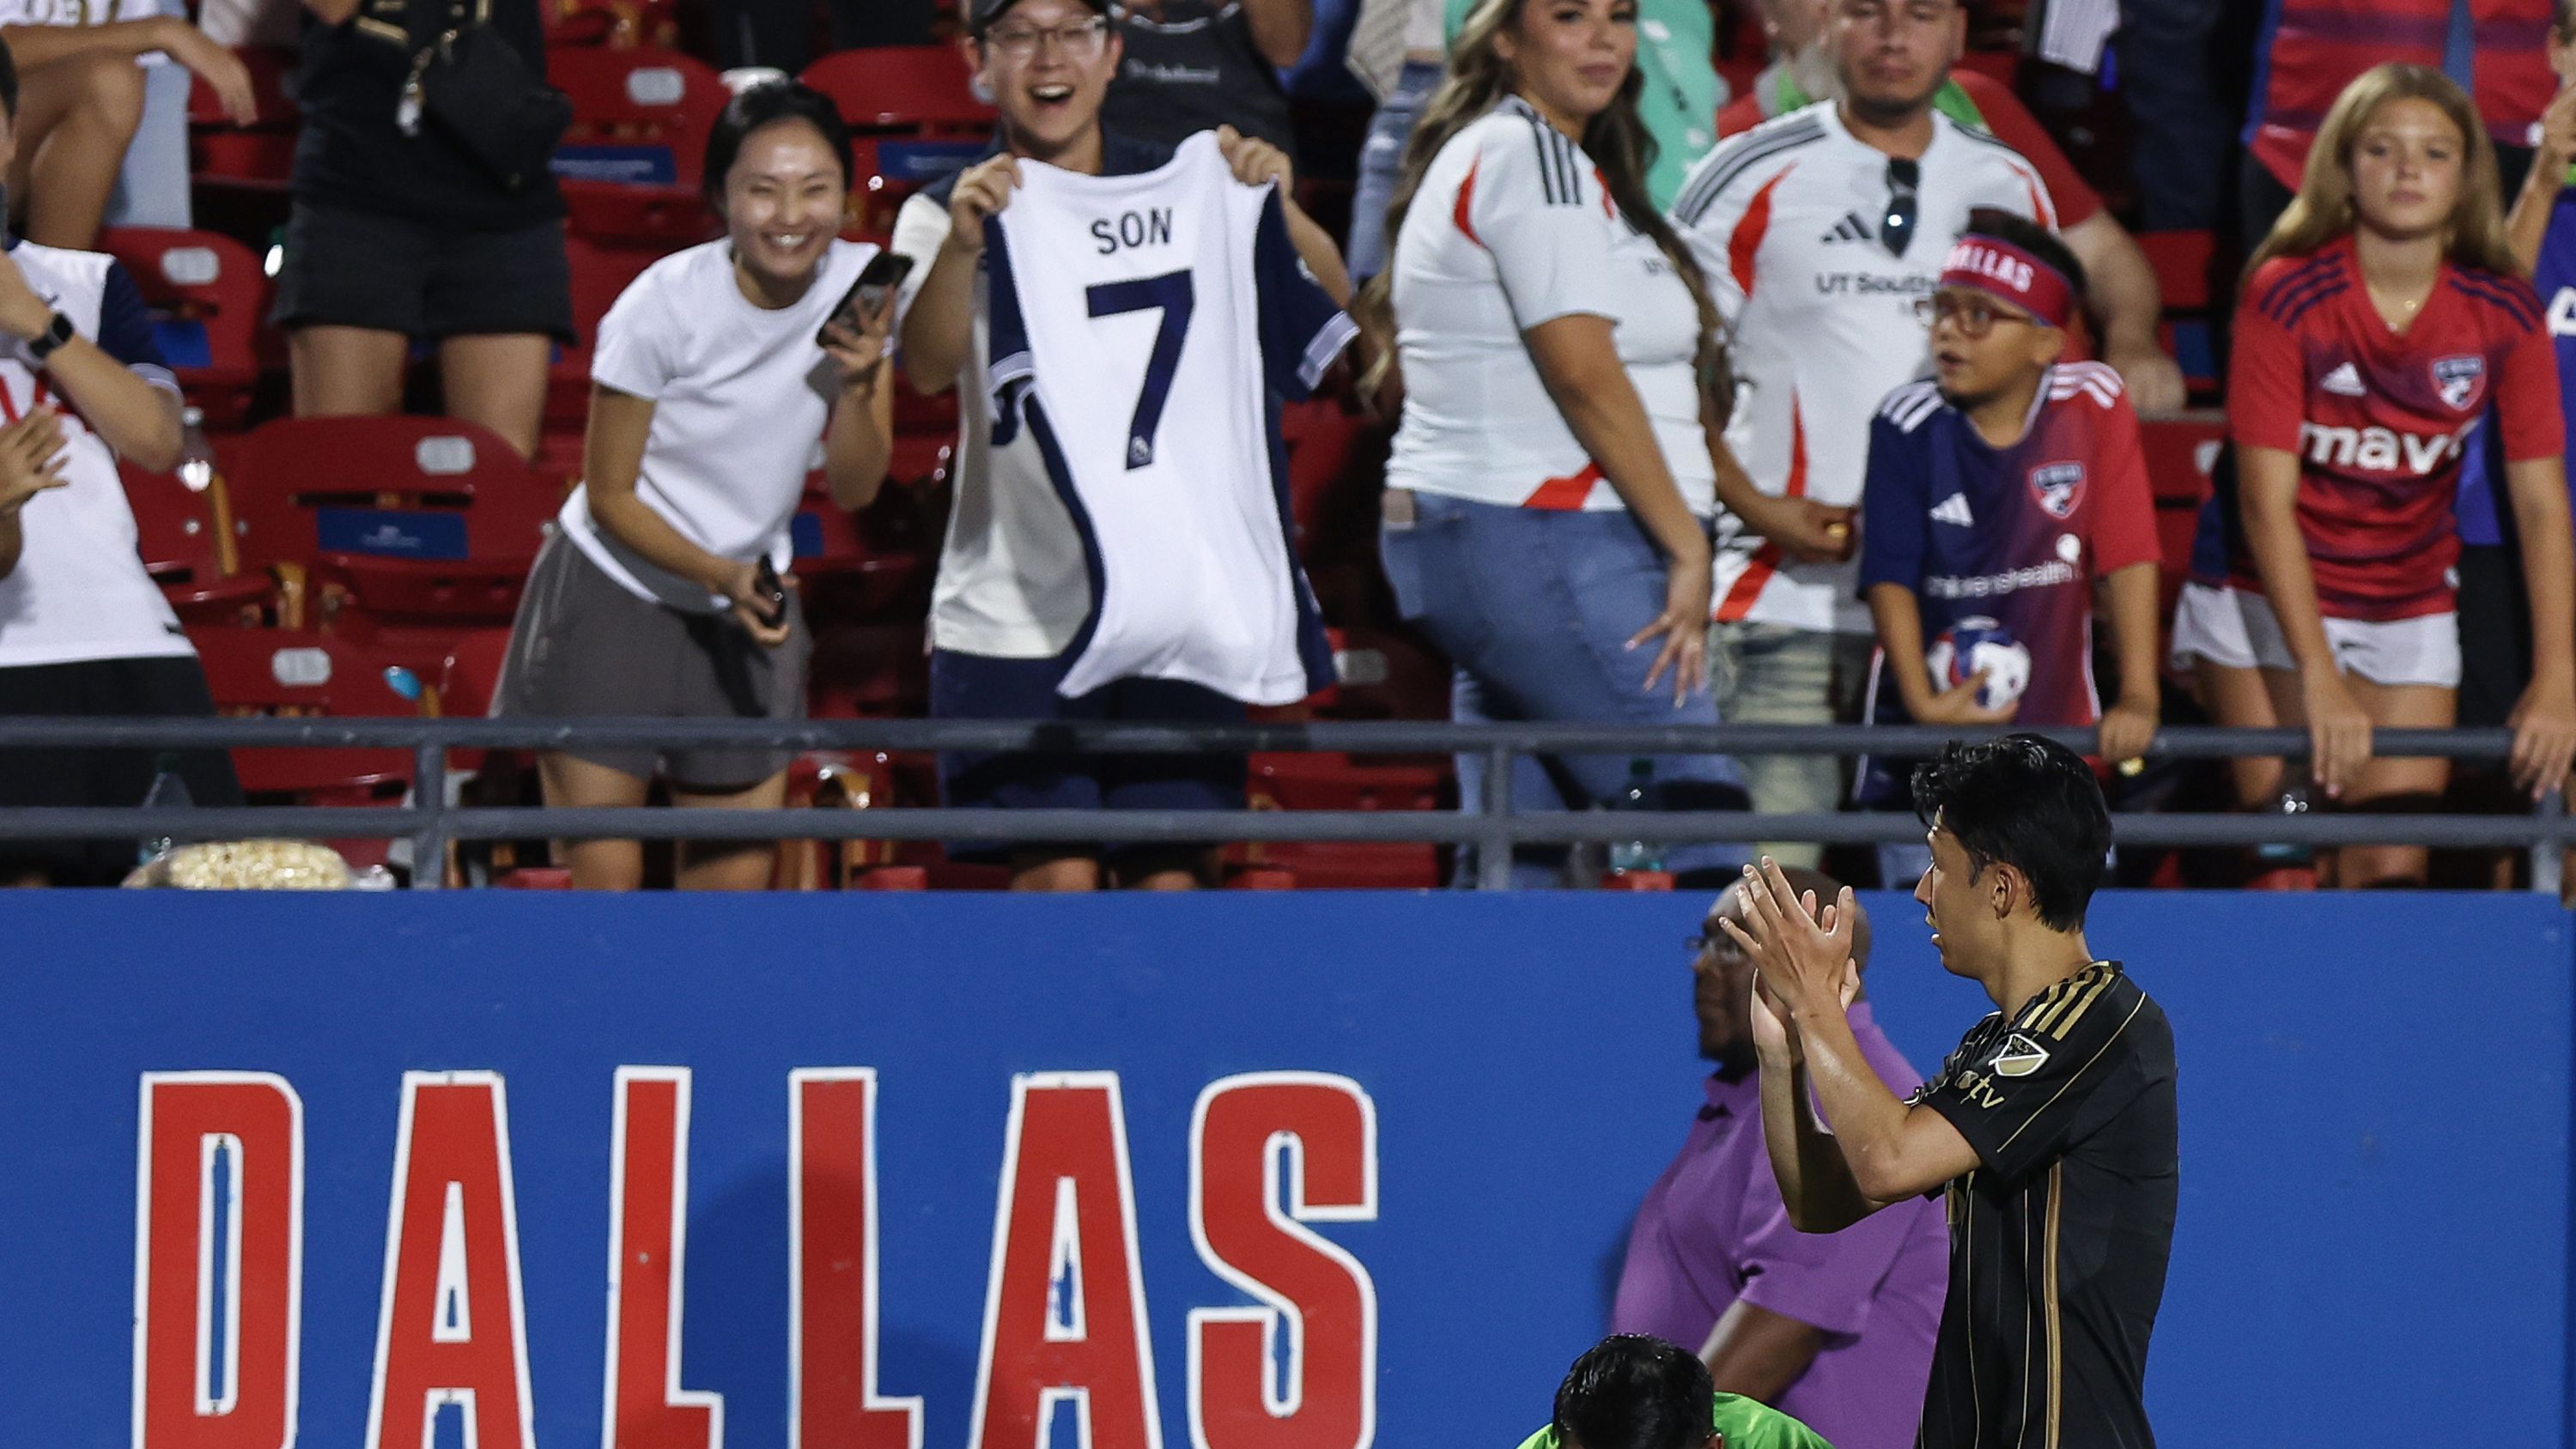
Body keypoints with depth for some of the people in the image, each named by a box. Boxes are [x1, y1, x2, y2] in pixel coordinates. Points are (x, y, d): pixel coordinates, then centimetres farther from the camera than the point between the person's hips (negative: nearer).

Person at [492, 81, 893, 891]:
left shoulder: (861, 288, -9)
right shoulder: (662, 308, -20)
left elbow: (855, 489, -4)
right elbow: (610, 496, -12)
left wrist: (856, 387, -23)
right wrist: (719, 574, -26)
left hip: (748, 612, 4)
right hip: (613, 602, -4)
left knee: (735, 887, 4)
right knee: (604, 885, -7)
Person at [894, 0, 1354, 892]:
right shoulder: (944, 216, 4)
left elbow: (1330, 303, -5)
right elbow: (928, 367, -16)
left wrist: (1278, 209, -26)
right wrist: (963, 242, -35)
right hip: (1015, 610, -1)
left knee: (1170, 877, -2)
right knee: (1056, 878, -7)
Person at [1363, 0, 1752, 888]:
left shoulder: (1479, 152, 21)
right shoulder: (1532, 156, -10)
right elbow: (1585, 372, -16)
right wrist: (1688, 547, -13)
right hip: (1546, 545, -10)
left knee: (1511, 866, 7)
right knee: (1703, 825, -14)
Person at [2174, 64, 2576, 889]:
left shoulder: (2503, 316, -8)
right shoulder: (2287, 295, -17)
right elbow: (2266, 499, -18)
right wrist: (2319, 682, -26)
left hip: (2410, 618, 3)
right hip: (2270, 608, -3)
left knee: (2393, 872, -4)